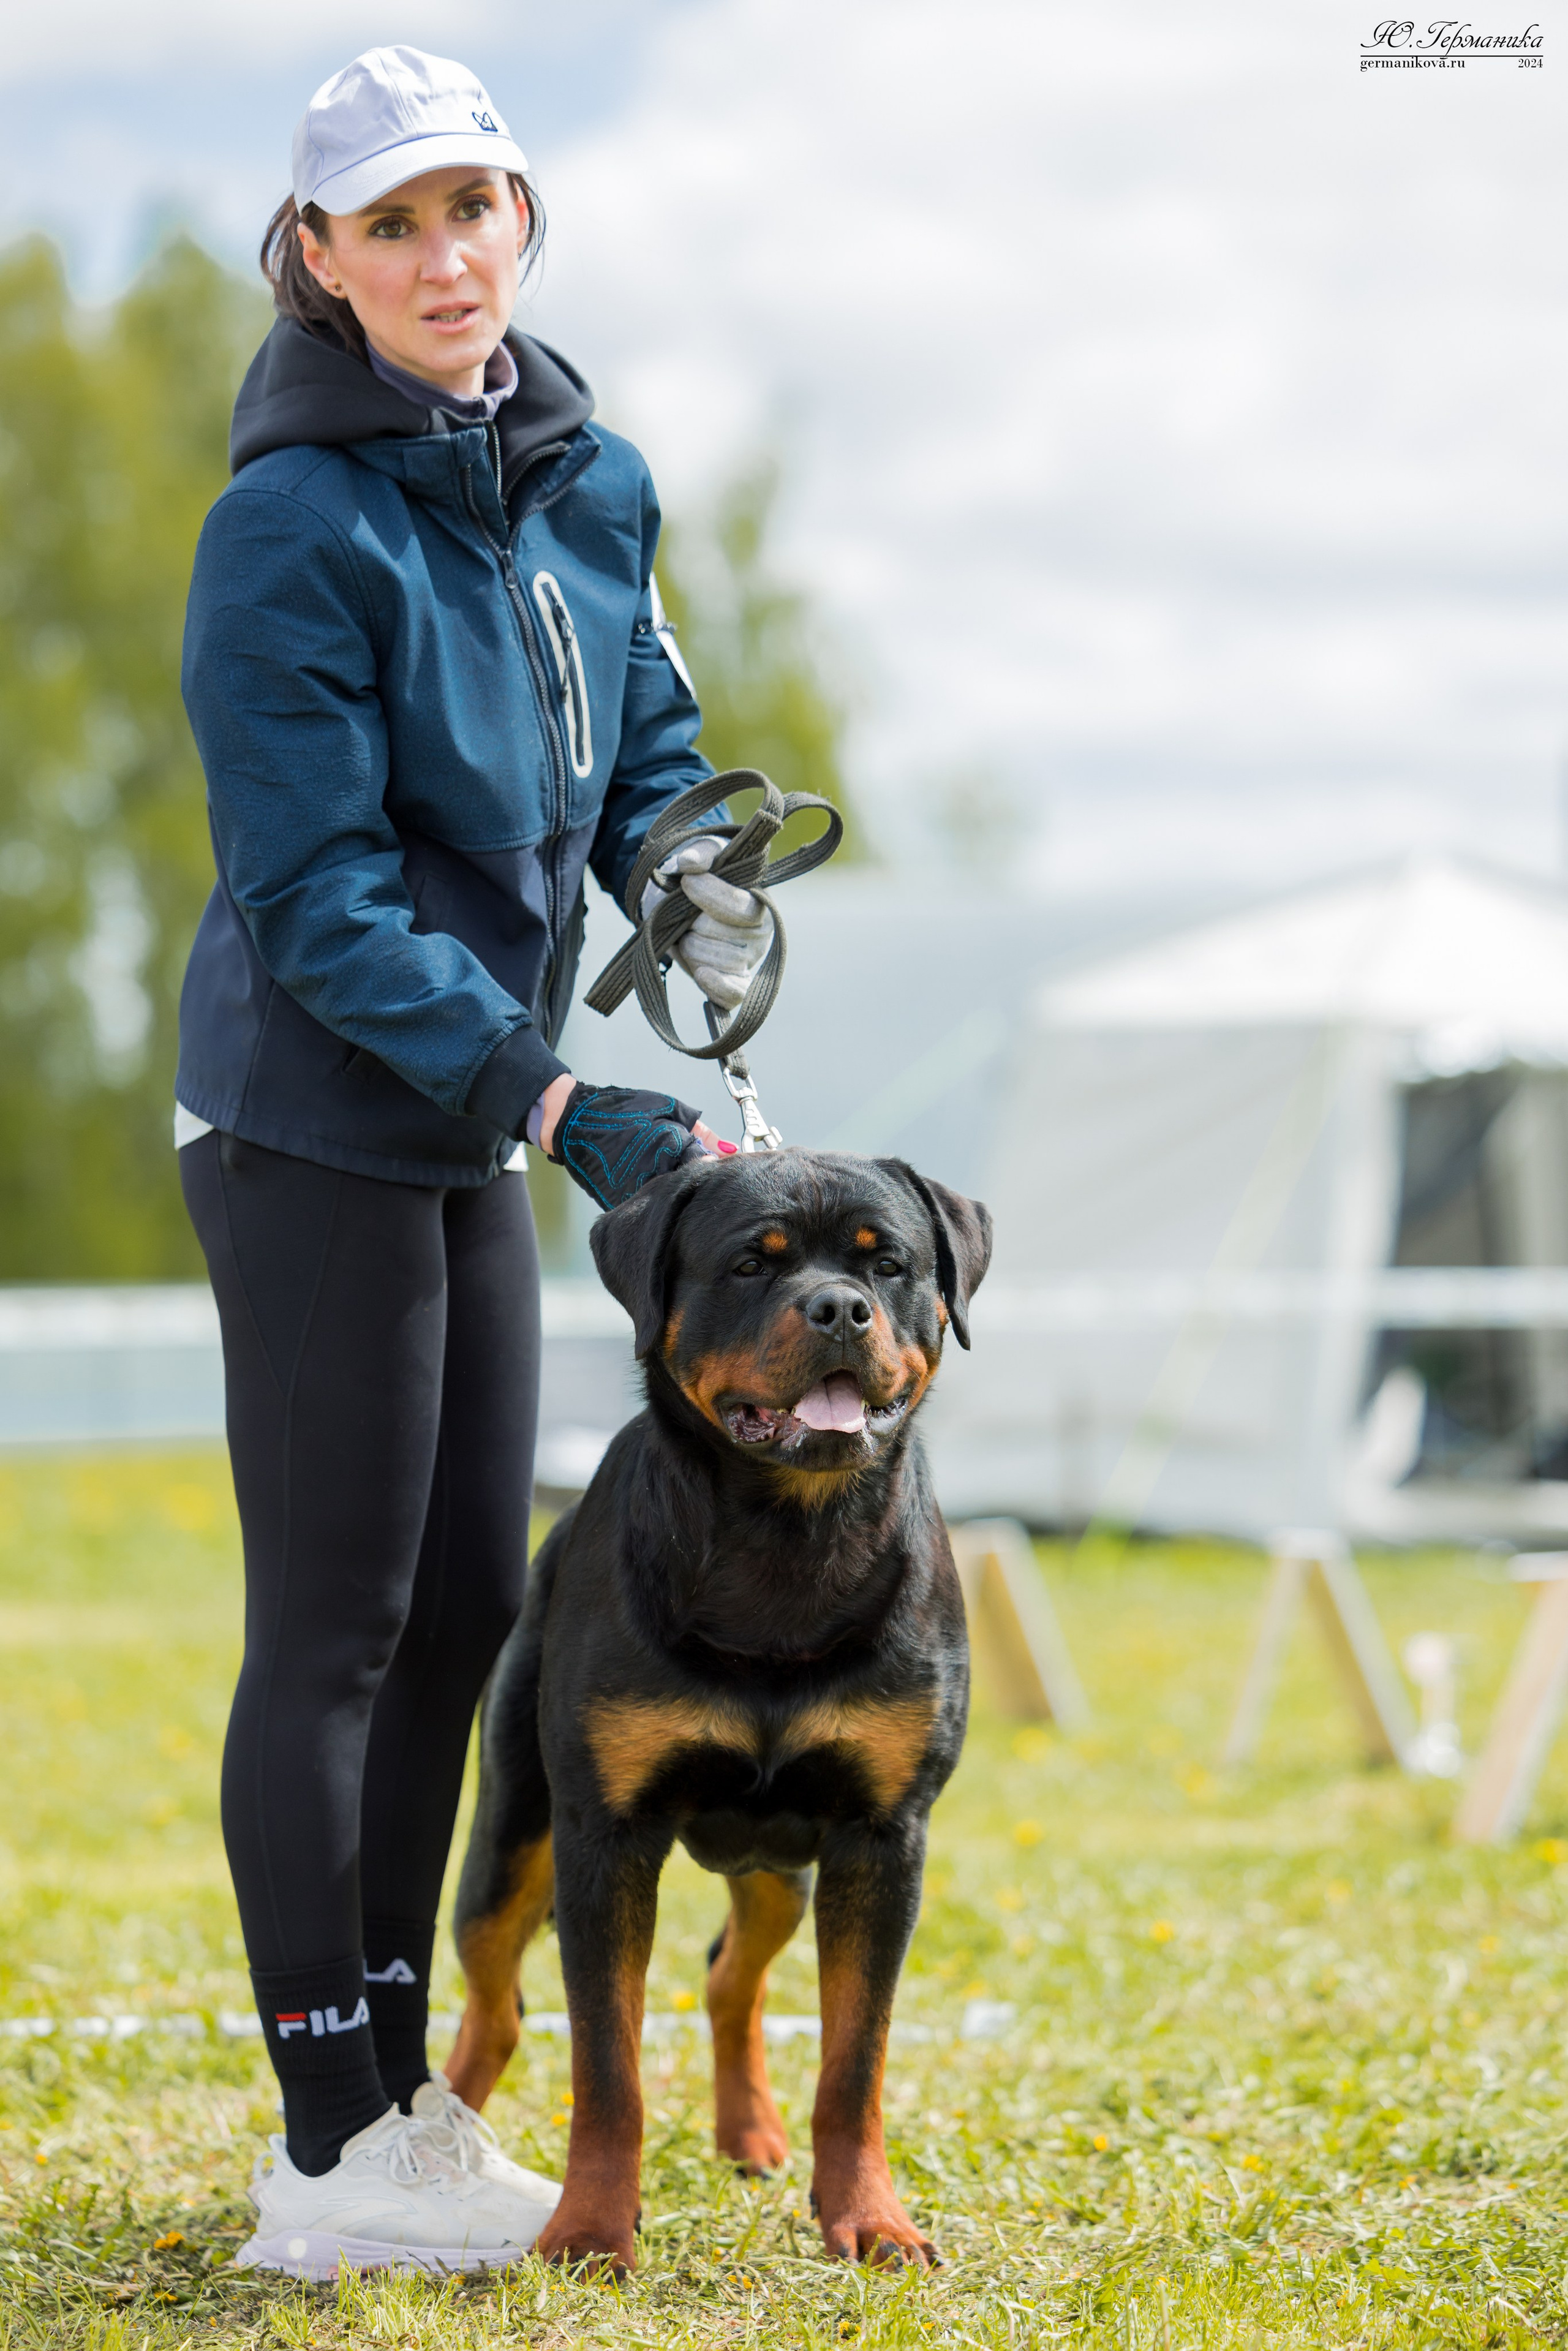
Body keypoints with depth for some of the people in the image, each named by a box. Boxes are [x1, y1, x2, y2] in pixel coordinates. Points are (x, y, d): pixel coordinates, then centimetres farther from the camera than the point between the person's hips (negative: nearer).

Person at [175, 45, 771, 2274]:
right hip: (314, 1122, -8)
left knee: (466, 1606, 12)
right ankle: (331, 2158, 5)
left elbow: (644, 731, 19)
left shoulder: (588, 475, 4)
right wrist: (571, 1111, -25)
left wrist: (693, 872, -3)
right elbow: (321, 906, -20)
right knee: (335, 1627, -3)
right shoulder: (297, 527, -19)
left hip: (472, 1122, 8)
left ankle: (400, 2099, 24)